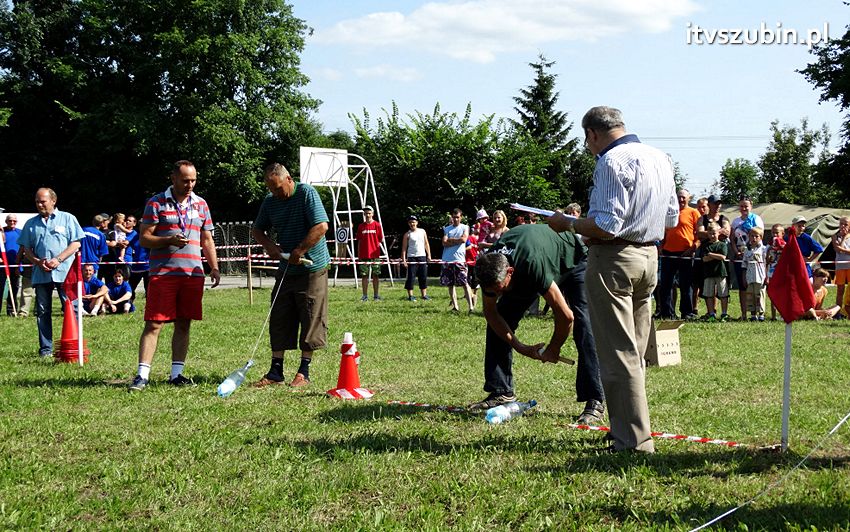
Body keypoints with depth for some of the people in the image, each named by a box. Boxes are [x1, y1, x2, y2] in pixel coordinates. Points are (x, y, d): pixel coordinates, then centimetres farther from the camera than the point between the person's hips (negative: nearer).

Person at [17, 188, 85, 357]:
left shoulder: (67, 219, 5)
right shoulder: (31, 223, 15)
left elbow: (76, 243, -1)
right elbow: (25, 248, 14)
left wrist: (58, 259, -11)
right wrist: (38, 261, -6)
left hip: (64, 273, -3)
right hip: (40, 274, 3)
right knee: (42, 311, 5)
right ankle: (46, 348, 11)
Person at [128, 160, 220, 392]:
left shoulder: (201, 204, 15)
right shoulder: (156, 203, 1)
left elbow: (207, 240, 20)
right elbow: (144, 238, -3)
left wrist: (214, 267, 10)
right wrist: (169, 240, -18)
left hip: (193, 274, 4)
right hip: (162, 274, -4)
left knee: (183, 325, 7)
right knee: (154, 324, -6)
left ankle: (177, 373, 14)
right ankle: (142, 374, -6)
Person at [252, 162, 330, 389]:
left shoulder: (307, 193, -11)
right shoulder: (270, 201, 6)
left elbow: (321, 226, -20)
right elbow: (257, 229, 16)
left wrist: (299, 251, -20)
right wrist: (269, 245, -5)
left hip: (312, 268, -6)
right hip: (286, 269, 6)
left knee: (311, 319, -1)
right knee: (279, 319, 4)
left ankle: (304, 372, 6)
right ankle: (276, 371, 8)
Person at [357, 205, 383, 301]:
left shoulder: (377, 225, 1)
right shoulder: (361, 226, 8)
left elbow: (381, 240, 5)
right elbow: (359, 241, 10)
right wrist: (358, 254, 7)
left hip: (375, 255, -2)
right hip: (363, 255, 2)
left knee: (375, 275, 2)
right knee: (364, 275, 2)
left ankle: (376, 295, 9)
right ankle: (365, 296, 7)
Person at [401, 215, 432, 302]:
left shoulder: (422, 231, 8)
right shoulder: (407, 234, -1)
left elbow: (426, 244, 12)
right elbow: (404, 247, -4)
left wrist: (429, 255, 5)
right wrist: (403, 259, -12)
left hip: (422, 256, 3)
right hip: (412, 257, -3)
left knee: (423, 276, 5)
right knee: (411, 276, -4)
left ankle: (424, 294, 12)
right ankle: (410, 295, 2)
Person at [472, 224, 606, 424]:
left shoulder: (534, 266, -47)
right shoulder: (490, 269, -28)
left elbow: (565, 316, -40)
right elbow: (490, 311, -10)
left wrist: (553, 349, -22)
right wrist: (519, 347, -16)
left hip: (572, 261, -6)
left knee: (583, 324, -24)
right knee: (497, 321, -4)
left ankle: (595, 401, -24)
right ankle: (501, 391, 3)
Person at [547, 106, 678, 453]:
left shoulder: (612, 161, -16)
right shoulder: (660, 158, 12)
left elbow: (606, 226, -22)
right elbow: (672, 219, 18)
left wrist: (567, 224, -8)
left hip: (614, 259, -9)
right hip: (650, 256, 9)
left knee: (617, 353, -4)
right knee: (635, 352, 17)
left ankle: (634, 440, -3)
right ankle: (627, 426, 26)